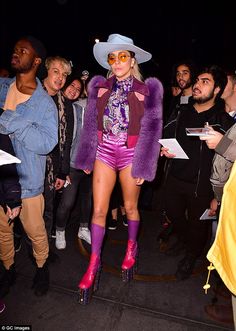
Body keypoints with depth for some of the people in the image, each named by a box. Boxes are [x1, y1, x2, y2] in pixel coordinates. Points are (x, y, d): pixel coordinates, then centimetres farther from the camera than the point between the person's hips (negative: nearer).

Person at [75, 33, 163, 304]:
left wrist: (143, 165, -10)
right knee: (98, 210, 2)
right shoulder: (100, 86, 5)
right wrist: (87, 159, 4)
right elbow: (91, 125, 6)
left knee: (130, 207, 13)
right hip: (104, 152, 2)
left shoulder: (147, 89, -2)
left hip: (130, 154, -2)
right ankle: (94, 264, 18)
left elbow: (151, 129, -5)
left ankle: (131, 249, 40)